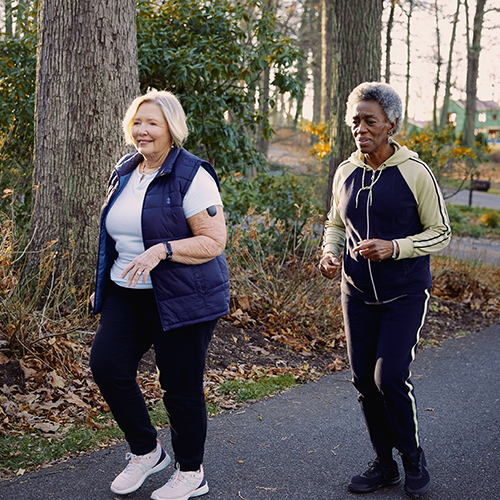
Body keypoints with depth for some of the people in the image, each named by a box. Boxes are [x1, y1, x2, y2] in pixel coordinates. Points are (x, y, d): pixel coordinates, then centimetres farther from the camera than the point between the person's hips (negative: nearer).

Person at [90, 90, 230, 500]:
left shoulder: (192, 176, -12)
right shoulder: (125, 172, 12)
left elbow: (213, 241, -16)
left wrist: (161, 251, -28)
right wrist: (105, 285, 21)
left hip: (181, 298, -7)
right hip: (128, 294, 7)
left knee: (181, 386, 1)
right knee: (107, 365, -3)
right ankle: (146, 451, 20)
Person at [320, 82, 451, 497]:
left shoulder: (415, 172, -11)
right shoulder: (346, 173, 3)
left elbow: (440, 233, -7)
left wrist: (394, 248, -22)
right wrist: (330, 252, -6)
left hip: (405, 293, -5)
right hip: (358, 293, 5)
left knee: (390, 377, -11)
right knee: (365, 380, 7)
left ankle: (414, 458, 16)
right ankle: (384, 464, 25)